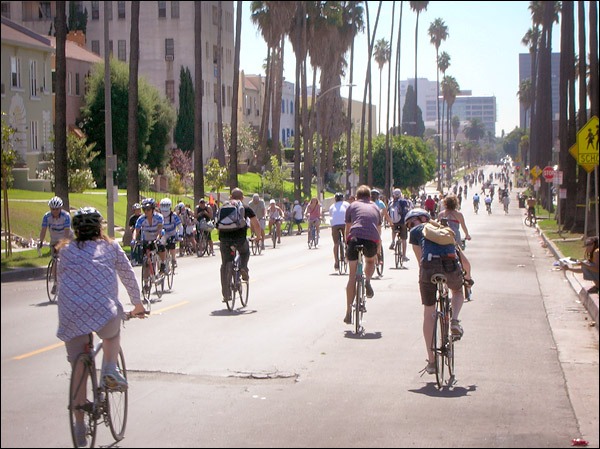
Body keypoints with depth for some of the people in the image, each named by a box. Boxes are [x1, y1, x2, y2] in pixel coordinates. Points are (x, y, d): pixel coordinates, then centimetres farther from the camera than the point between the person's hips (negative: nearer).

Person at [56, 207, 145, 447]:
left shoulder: (66, 250, 22)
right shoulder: (110, 246, 19)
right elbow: (128, 276, 26)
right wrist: (137, 304, 40)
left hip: (70, 312, 1)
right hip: (103, 308, -1)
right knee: (113, 333, 33)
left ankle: (80, 427, 15)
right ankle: (110, 369, 6)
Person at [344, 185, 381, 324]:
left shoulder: (352, 206, 23)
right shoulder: (375, 207, 29)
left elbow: (347, 230, 24)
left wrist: (348, 246, 36)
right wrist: (377, 251, 44)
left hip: (355, 237, -1)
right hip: (372, 239, 1)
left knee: (352, 275, 8)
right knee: (370, 261, 34)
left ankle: (349, 312, 6)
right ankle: (368, 281, 2)